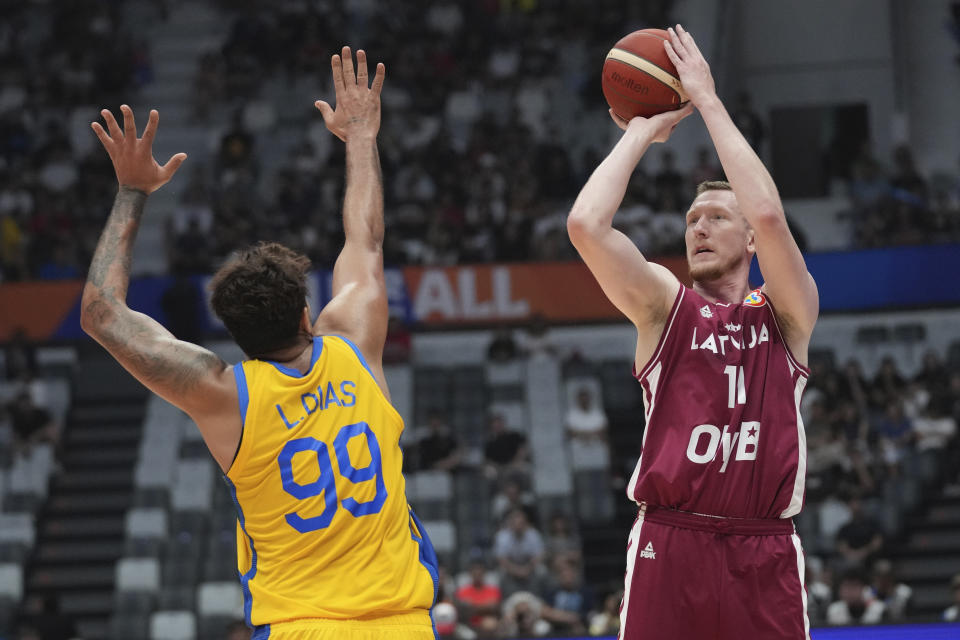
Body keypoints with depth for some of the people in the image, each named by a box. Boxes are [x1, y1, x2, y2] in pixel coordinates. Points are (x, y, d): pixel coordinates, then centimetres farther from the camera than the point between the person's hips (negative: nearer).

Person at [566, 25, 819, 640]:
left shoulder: (787, 312, 8)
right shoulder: (664, 304, 9)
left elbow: (768, 216, -11)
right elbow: (586, 225, -7)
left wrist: (708, 102, -4)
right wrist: (640, 134, 4)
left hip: (765, 553, 0)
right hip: (669, 545, 0)